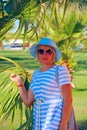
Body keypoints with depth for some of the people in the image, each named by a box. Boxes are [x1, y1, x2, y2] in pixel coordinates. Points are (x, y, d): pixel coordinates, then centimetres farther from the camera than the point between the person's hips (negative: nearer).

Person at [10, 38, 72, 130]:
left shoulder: (60, 70, -4)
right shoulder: (36, 74, 15)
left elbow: (68, 100, -9)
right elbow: (28, 101, 15)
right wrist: (19, 82, 14)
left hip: (55, 122, -6)